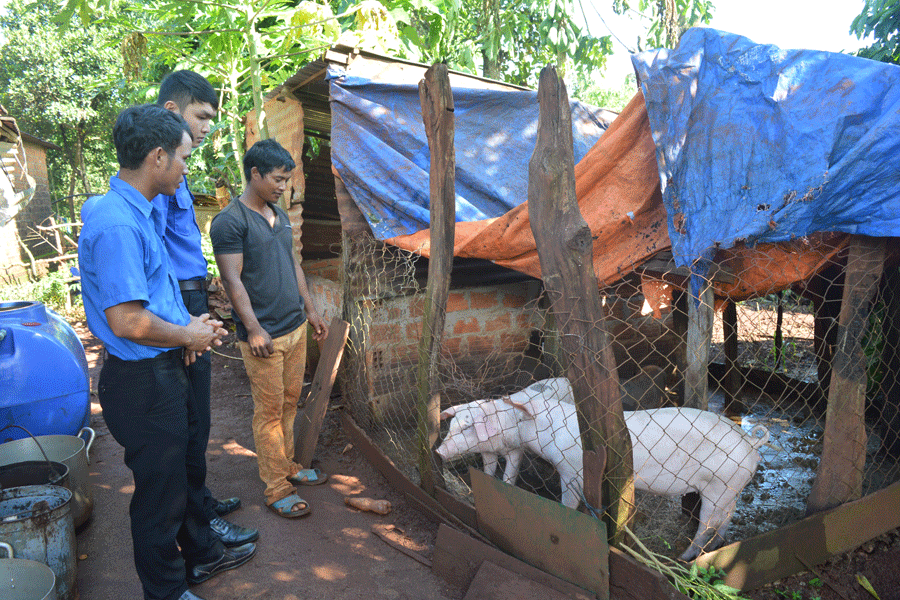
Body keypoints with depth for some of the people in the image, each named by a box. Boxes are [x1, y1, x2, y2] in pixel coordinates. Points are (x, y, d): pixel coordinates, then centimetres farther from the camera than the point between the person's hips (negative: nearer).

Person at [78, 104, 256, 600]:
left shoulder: (140, 213, 9)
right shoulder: (117, 224, -25)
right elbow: (126, 322, -28)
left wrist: (187, 325, 5)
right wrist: (188, 336, -12)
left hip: (163, 372, 10)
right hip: (142, 379, -10)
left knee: (184, 470, 24)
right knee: (160, 490, 8)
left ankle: (201, 555, 45)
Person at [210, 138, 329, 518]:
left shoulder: (280, 215, 13)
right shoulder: (229, 222, -13)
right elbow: (232, 279, -17)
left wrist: (311, 310, 19)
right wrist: (254, 329, -22)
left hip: (295, 327, 8)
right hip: (264, 336, -8)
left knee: (289, 402, 16)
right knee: (269, 411, 1)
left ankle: (287, 466, 32)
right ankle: (277, 490, 11)